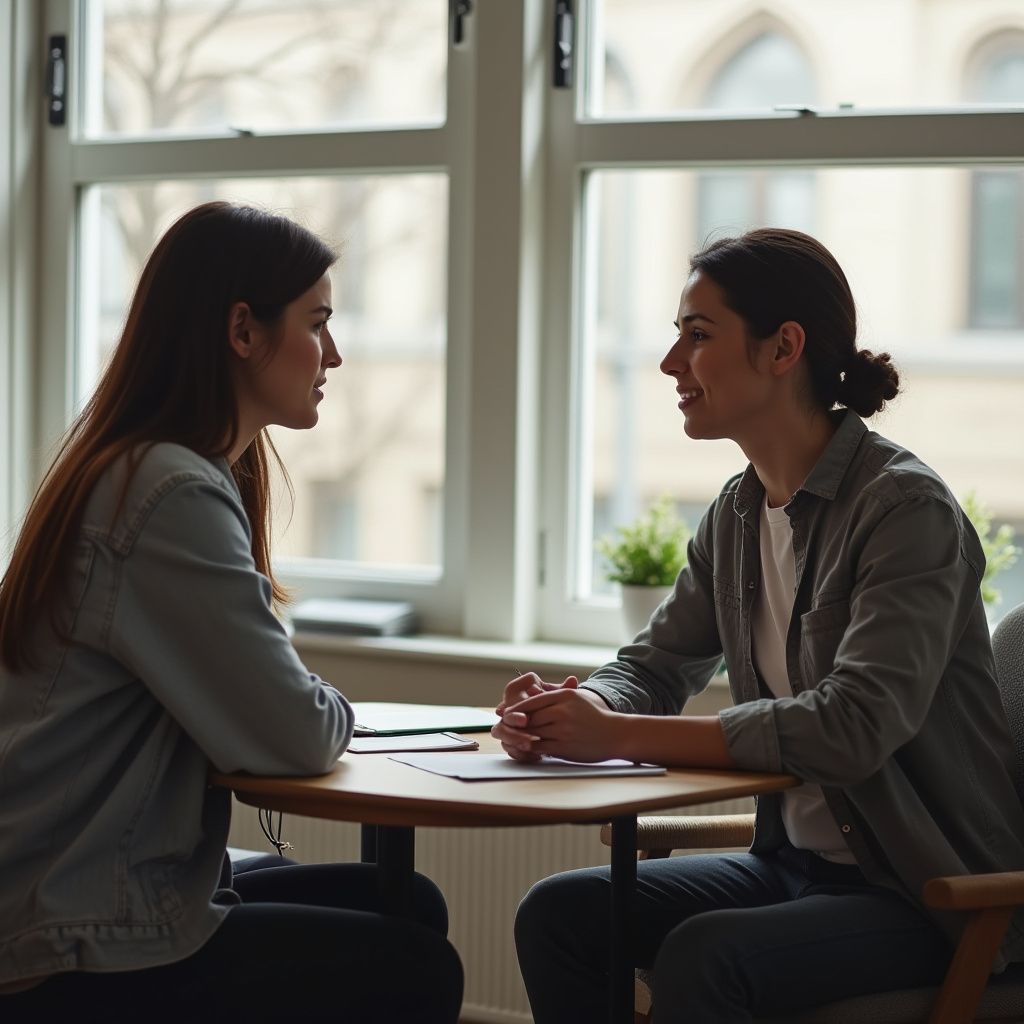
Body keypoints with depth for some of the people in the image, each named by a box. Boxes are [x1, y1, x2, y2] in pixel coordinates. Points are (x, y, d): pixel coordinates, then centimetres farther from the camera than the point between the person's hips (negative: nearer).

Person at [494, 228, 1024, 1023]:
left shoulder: (905, 507, -18)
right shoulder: (737, 514, 7)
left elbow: (854, 726, -29)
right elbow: (655, 666, 13)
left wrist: (621, 736, -28)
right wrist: (576, 711, -12)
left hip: (934, 898, -8)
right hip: (798, 862, 8)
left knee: (702, 956, -31)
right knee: (559, 913, -9)